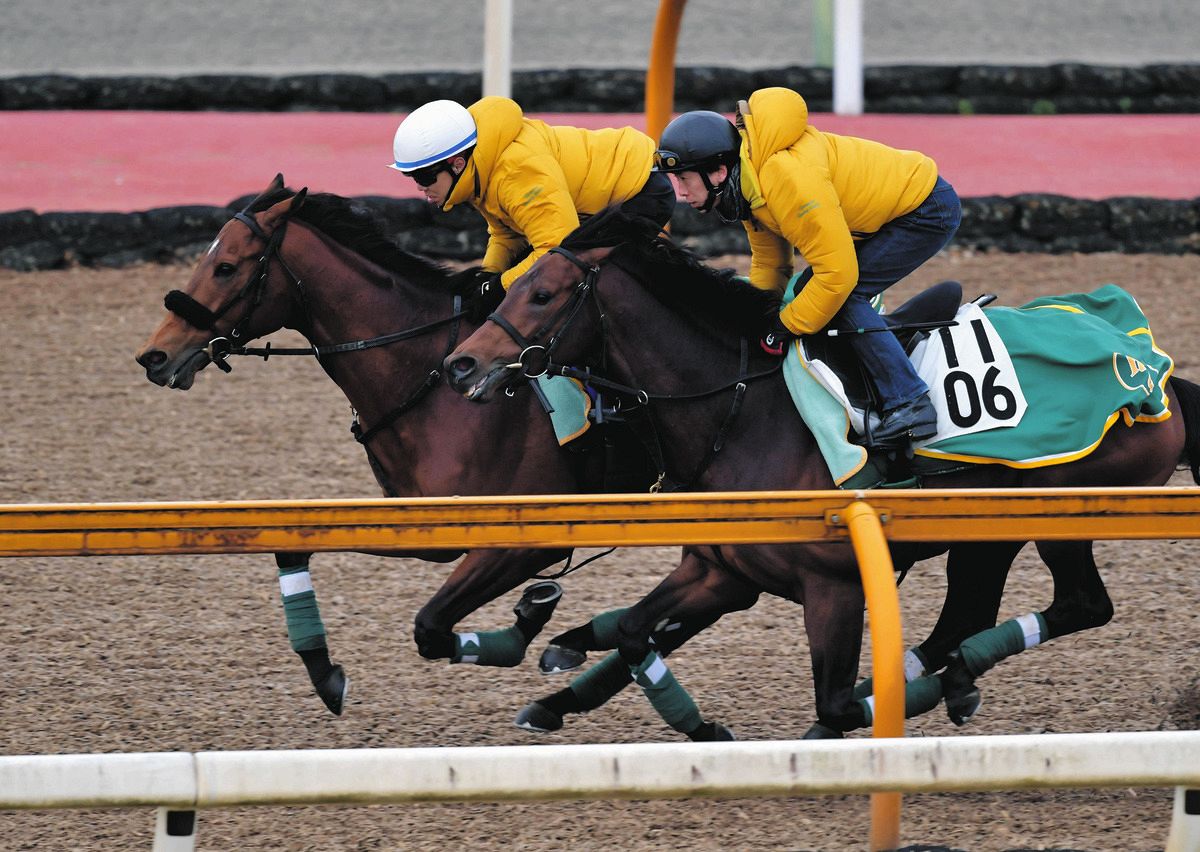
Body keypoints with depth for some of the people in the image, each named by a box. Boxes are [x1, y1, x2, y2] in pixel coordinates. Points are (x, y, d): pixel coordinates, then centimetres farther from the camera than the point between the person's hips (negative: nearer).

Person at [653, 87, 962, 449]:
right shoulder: (748, 181, -2)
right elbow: (769, 262, 13)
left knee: (842, 294, -18)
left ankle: (910, 405, -18)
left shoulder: (787, 178, -34)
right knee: (811, 291, 8)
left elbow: (837, 272, -30)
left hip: (928, 210, -10)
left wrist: (786, 327, -19)